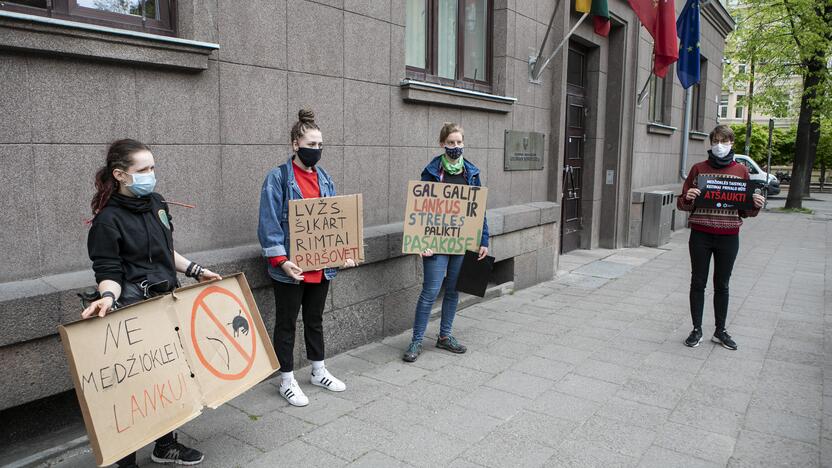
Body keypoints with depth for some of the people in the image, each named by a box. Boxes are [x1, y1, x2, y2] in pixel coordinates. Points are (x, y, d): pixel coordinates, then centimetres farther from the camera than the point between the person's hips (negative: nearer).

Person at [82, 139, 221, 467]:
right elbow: (109, 273, -15)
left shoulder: (155, 203, 6)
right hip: (133, 314, -7)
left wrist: (196, 271, 17)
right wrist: (108, 299, -34)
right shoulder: (108, 220, -15)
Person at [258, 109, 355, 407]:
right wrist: (280, 260, -23)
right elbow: (269, 223, -14)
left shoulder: (324, 178, 9)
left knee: (315, 320, 20)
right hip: (291, 267, -6)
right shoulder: (278, 178, -10)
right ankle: (287, 381, 22)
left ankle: (318, 372, 35)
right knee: (286, 323, 8)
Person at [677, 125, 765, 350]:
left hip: (728, 237, 1)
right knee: (698, 283, 6)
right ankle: (697, 330, 16)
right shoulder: (699, 169, 2)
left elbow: (745, 210, 10)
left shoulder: (741, 171, 5)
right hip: (701, 235, -1)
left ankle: (720, 331, 23)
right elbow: (683, 204, 4)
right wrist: (687, 198, -18)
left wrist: (756, 206, -10)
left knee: (722, 285, 10)